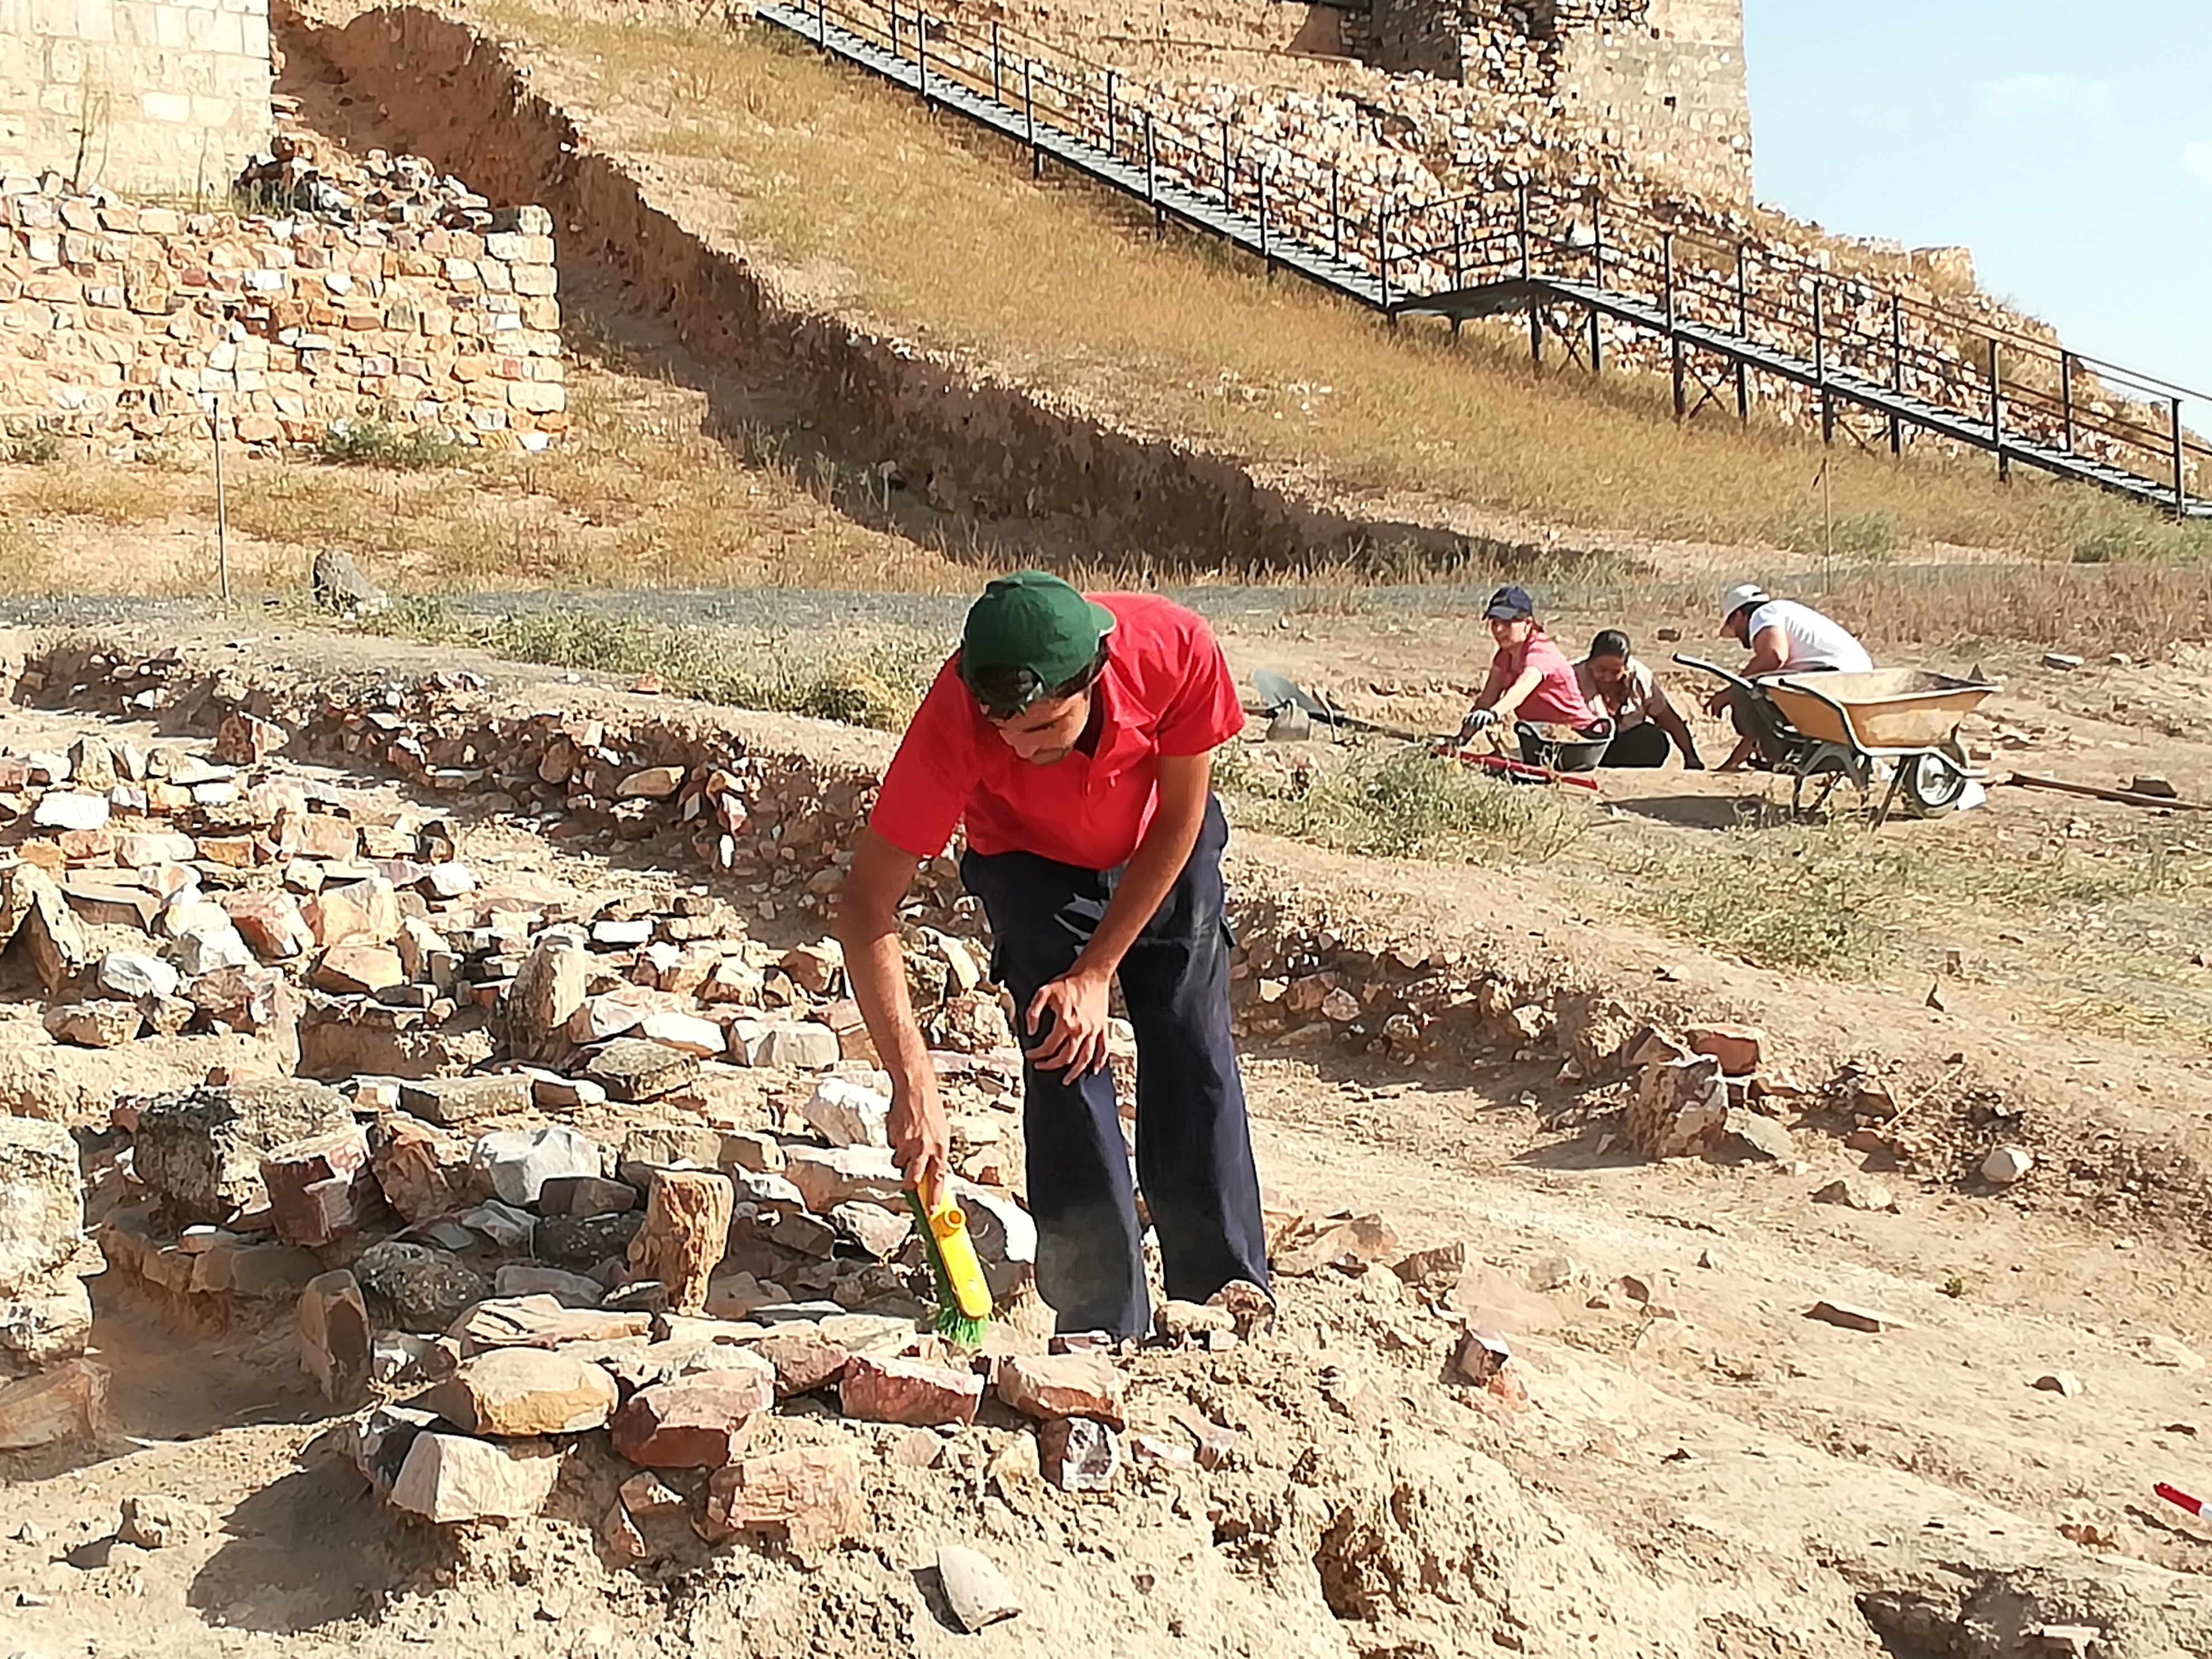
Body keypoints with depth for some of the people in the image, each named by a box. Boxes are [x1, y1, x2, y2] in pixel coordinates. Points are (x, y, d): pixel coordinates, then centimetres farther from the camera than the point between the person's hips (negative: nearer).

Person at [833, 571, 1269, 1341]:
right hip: (1031, 864, -1)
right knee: (1066, 1076, -14)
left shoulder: (1177, 651, -36)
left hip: (1160, 856, 1)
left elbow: (1181, 819, -18)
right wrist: (913, 1083, -42)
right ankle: (1105, 1336, -5)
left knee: (1195, 1070, -1)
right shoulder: (955, 720, -38)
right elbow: (866, 906, -34)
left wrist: (1097, 972, -19)